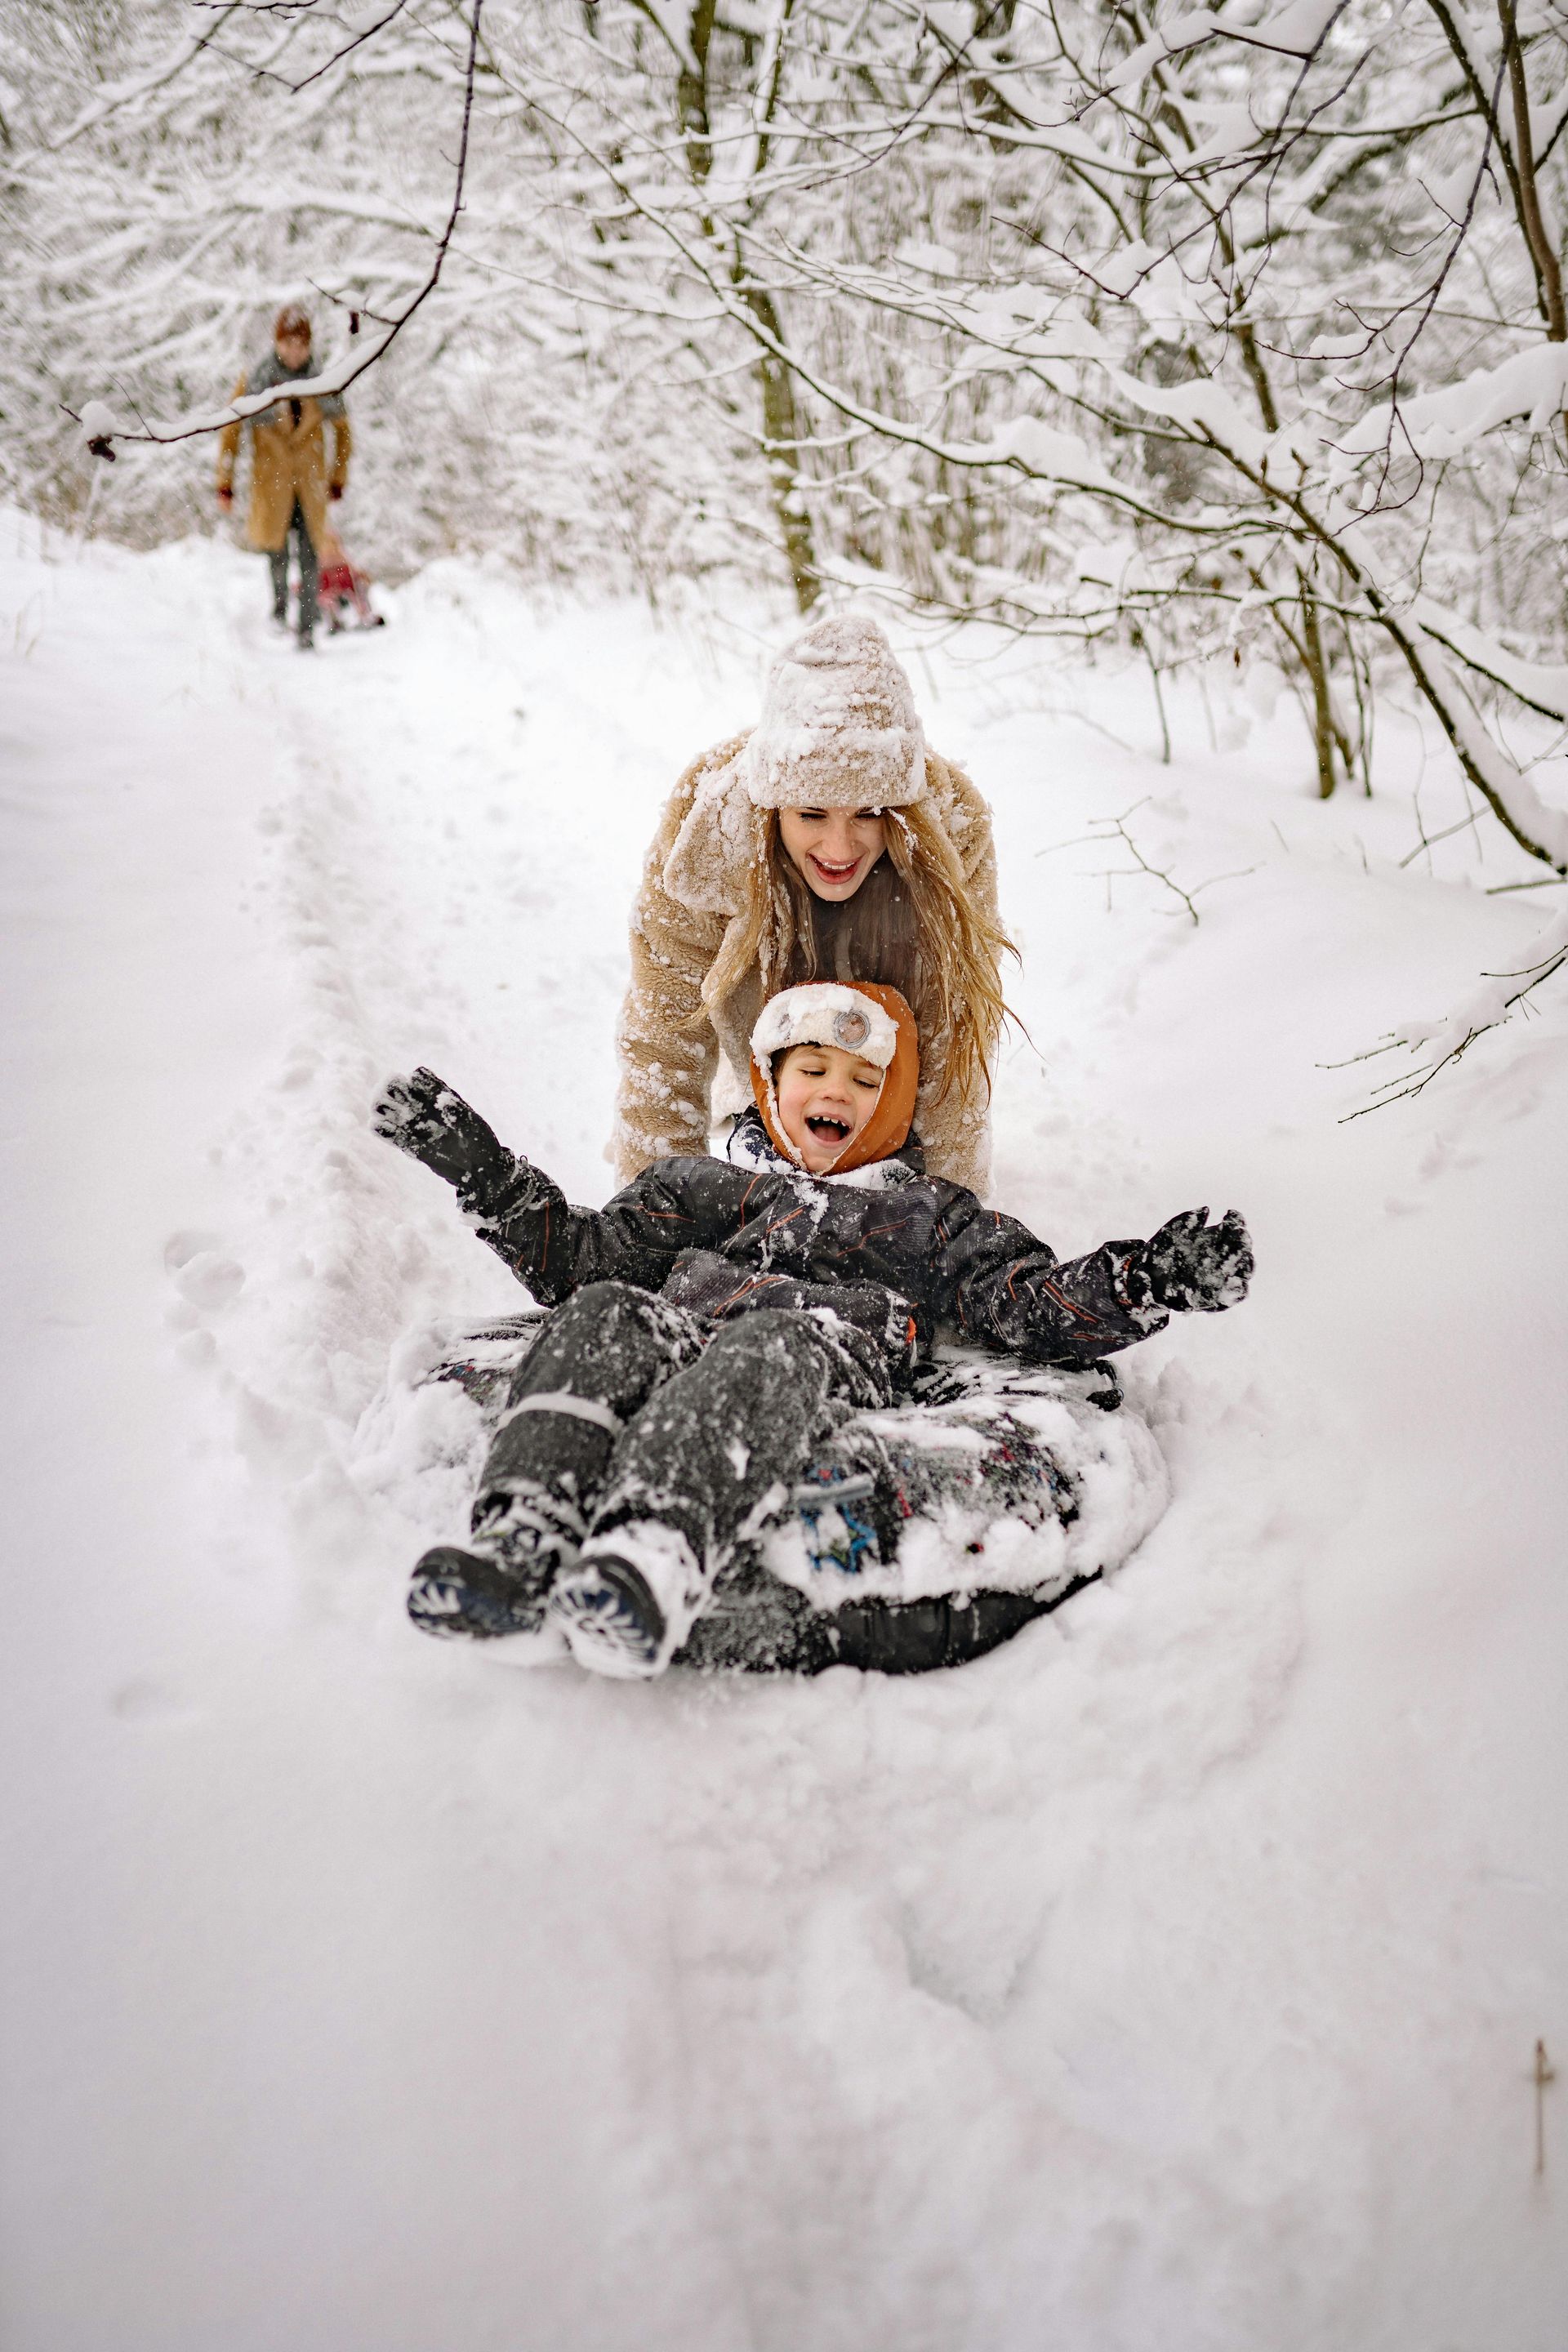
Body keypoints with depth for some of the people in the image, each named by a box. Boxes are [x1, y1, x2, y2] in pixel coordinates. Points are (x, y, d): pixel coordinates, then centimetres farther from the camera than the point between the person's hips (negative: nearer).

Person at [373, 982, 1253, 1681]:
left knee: (771, 1346, -39)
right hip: (683, 1333, 3)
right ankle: (523, 1539, -55)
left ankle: (648, 1564, -67)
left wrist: (1154, 1280, 2)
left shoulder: (934, 1215, 33)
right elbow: (577, 1253, 30)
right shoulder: (705, 1184, 37)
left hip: (832, 1354, -2)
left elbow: (1039, 1309, 19)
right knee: (602, 1318, -31)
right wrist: (477, 1162, 21)